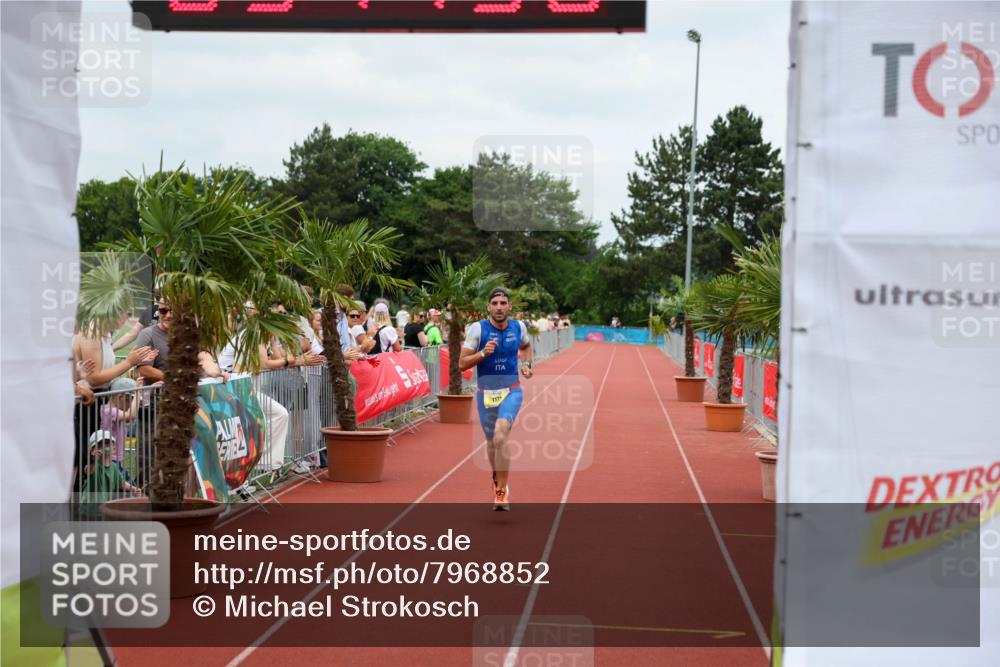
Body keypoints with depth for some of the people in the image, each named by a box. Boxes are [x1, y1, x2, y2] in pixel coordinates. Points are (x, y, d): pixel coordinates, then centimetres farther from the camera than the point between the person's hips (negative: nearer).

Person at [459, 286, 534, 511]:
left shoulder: (518, 327, -1)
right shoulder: (478, 328, -10)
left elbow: (526, 345, 24)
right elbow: (462, 363, -10)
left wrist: (526, 364, 7)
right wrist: (483, 353, -25)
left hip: (511, 391, -1)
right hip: (485, 393, 1)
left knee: (500, 437, -23)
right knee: (491, 442, 13)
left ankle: (502, 490, -14)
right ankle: (498, 480, 43)